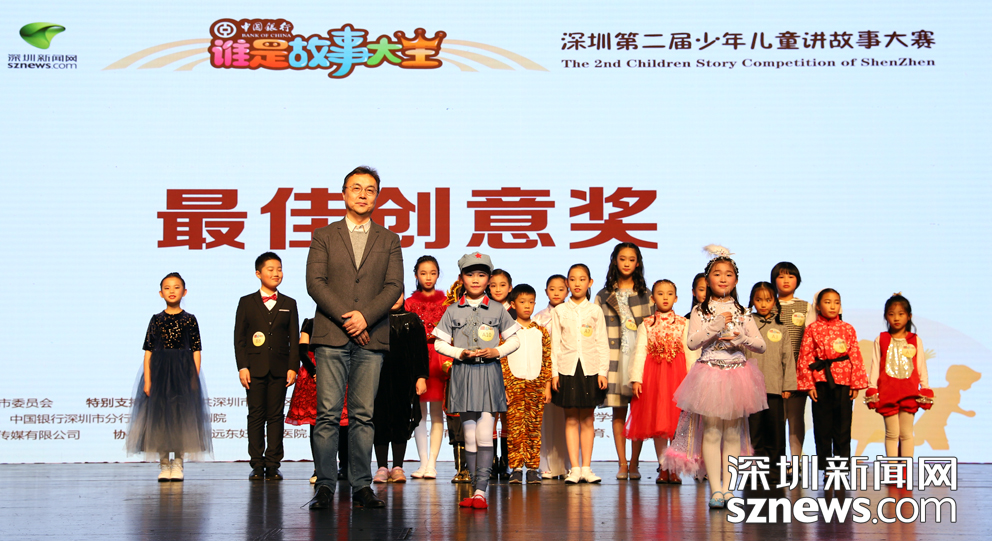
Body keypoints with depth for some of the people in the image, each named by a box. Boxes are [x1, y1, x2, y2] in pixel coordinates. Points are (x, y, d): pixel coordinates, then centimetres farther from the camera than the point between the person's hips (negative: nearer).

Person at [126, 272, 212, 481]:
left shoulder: (189, 319, 3)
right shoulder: (156, 320, 5)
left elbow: (196, 351, 1)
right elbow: (148, 351, 2)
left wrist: (195, 378, -6)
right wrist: (147, 380, -6)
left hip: (183, 371, -1)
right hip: (159, 371, 1)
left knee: (181, 416, 0)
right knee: (159, 416, 2)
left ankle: (177, 463, 10)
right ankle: (164, 464, 10)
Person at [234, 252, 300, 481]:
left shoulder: (289, 304, 11)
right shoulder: (246, 302, 7)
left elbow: (294, 339, 8)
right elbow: (238, 337, 4)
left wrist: (293, 367, -2)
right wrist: (242, 366, -6)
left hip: (279, 368, 1)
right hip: (255, 368, -1)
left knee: (275, 416, 2)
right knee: (256, 415, 2)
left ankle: (272, 465, 6)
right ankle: (257, 465, 6)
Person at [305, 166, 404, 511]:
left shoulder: (389, 240, 15)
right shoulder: (324, 237, 11)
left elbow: (394, 286, 5)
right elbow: (315, 282, 0)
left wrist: (365, 316, -10)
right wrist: (346, 318, -10)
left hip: (371, 338, 1)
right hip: (331, 337, -1)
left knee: (363, 415, 1)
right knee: (327, 414, -4)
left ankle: (361, 487, 5)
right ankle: (325, 486, 0)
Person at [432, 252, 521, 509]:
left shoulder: (497, 309, 6)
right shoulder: (453, 311, 7)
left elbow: (514, 340, 11)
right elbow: (440, 343, 9)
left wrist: (497, 351, -7)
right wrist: (460, 353, -8)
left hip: (488, 374, -1)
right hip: (463, 374, 1)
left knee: (484, 435, -9)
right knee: (469, 435, 4)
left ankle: (481, 490, -11)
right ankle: (476, 488, 10)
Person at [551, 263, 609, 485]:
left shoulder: (595, 311, 7)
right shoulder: (560, 311, 7)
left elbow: (602, 343, 6)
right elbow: (555, 343, 6)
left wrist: (603, 371, -2)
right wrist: (554, 372, 0)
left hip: (590, 369, 0)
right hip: (567, 369, 0)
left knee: (588, 419, 3)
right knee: (571, 419, 0)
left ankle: (586, 467, 8)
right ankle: (574, 468, 3)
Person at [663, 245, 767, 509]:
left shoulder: (742, 313, 9)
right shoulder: (700, 311, 3)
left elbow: (761, 345, 6)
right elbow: (692, 343, -10)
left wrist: (741, 338, -12)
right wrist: (716, 326, -17)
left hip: (737, 374, 2)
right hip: (709, 374, -2)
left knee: (733, 432, 3)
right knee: (712, 432, -5)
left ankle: (727, 487, 8)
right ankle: (715, 489, -1)